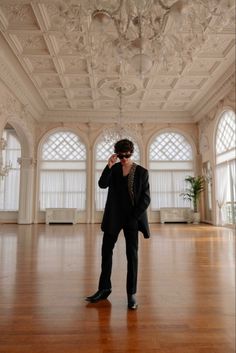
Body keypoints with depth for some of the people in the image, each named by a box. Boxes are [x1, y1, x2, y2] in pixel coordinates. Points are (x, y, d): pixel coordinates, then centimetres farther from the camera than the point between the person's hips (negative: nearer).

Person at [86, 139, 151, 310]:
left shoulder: (142, 172, -2)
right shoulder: (114, 169, 5)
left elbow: (146, 198, -4)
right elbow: (102, 184, -11)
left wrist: (134, 216, -10)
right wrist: (109, 166, -20)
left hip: (132, 217, -3)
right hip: (113, 217, 3)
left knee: (132, 254, 1)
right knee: (106, 251, 8)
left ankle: (132, 294, 12)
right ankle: (104, 288, 23)